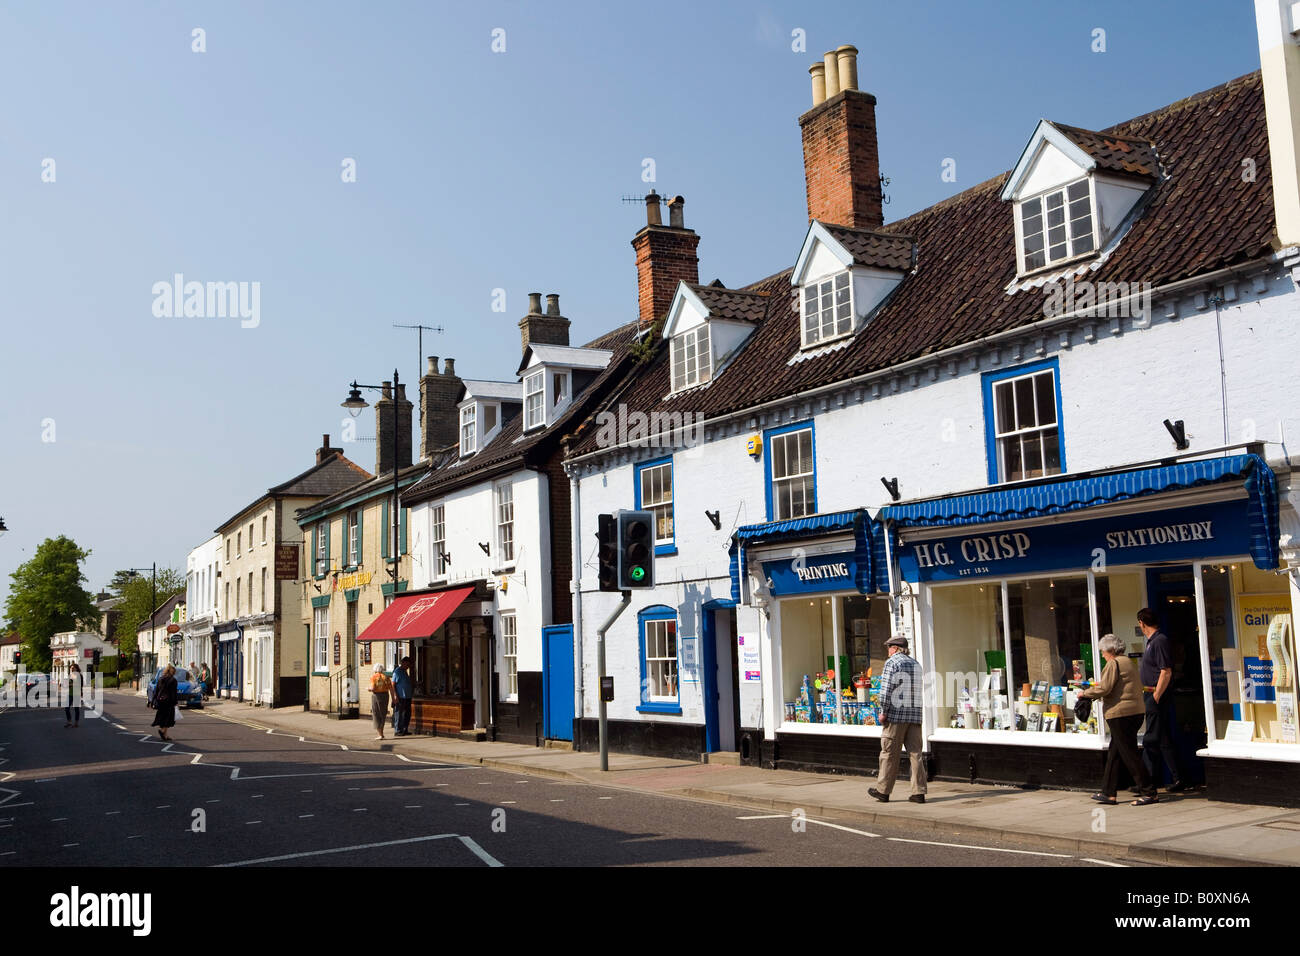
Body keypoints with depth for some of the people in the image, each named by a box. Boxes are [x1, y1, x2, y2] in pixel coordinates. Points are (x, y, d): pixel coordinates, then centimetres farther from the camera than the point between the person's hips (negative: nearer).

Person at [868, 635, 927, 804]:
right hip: (915, 714, 6)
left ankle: (883, 790, 8)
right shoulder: (916, 664, 16)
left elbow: (886, 689, -14)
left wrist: (883, 712, -9)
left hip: (896, 715, -6)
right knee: (915, 753, 5)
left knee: (889, 754, 2)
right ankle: (919, 792, 1)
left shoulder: (892, 662, -6)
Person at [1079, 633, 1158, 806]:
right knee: (1114, 753, 13)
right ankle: (1108, 793, 16)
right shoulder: (1129, 662, 17)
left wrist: (1085, 693, -2)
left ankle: (1149, 792, -3)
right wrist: (1099, 686, 25)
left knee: (1129, 754, -5)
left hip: (1121, 714, -10)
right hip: (1135, 712, 10)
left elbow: (1104, 689, -16)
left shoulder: (1114, 664, -11)